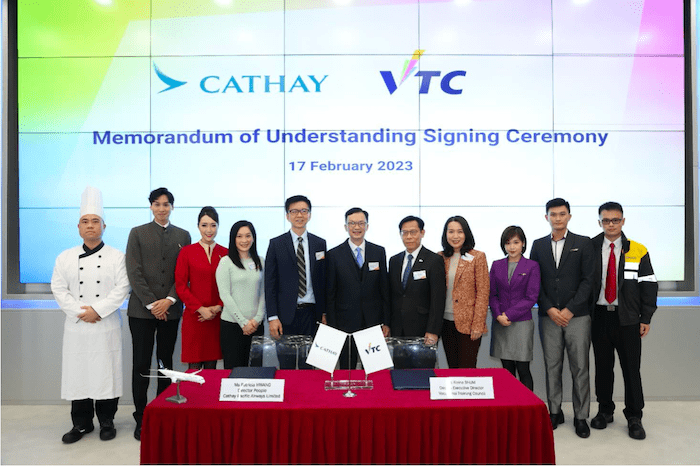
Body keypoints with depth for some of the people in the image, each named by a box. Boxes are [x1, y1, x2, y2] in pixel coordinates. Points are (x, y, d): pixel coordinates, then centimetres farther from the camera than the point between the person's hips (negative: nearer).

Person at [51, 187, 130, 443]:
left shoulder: (116, 257, 0)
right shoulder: (65, 257, 8)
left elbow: (121, 289, -7)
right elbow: (59, 289, 3)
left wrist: (97, 310, -15)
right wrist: (79, 311, -10)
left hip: (106, 326, -2)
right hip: (76, 327, 3)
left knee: (106, 372, 2)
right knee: (77, 372, 7)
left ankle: (106, 422, 18)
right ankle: (81, 423, 22)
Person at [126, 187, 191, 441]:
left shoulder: (183, 236, 9)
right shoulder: (138, 233, 4)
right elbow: (134, 272, -3)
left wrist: (169, 300, -9)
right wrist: (151, 303, -9)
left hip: (170, 309, 2)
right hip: (142, 309, -1)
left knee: (166, 363, 9)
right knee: (141, 364, 1)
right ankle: (141, 418, 11)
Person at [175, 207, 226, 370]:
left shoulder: (225, 253, 6)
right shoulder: (187, 252, 2)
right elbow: (180, 286, 0)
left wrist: (218, 307, -7)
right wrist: (200, 309, -8)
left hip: (218, 317, 2)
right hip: (194, 316, -1)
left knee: (211, 365, 7)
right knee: (194, 366, -1)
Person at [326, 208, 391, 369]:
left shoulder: (379, 252, 6)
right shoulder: (334, 255, 0)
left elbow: (385, 289, 7)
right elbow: (330, 294, 1)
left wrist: (386, 322, 3)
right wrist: (331, 326, -3)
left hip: (374, 322, 2)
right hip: (345, 323, -1)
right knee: (346, 369, 6)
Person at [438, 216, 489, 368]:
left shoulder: (478, 257, -4)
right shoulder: (440, 258, 8)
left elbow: (483, 293, -6)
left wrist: (478, 325, -12)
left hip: (467, 324, -4)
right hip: (446, 322, 4)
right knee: (452, 366, 12)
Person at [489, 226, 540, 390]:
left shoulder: (532, 266, -1)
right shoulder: (497, 265, 9)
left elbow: (531, 297, -5)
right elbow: (492, 294, 8)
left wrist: (509, 315, -11)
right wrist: (498, 315, -8)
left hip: (522, 322, -3)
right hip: (500, 323, 3)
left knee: (523, 370, -1)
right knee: (507, 370, 9)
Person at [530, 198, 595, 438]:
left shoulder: (583, 243, 4)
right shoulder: (539, 245, 10)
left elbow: (588, 279, -2)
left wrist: (570, 309, -9)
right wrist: (549, 309, -5)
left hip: (577, 315, -2)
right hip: (549, 316, 2)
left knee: (580, 367, 2)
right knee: (552, 366, 7)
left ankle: (581, 416, 14)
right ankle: (555, 412, 19)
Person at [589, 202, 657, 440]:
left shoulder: (638, 251, 2)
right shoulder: (590, 249, 3)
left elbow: (649, 285, 2)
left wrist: (646, 318, -3)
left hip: (627, 319, -1)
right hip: (599, 316, 1)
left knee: (631, 368, 3)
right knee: (602, 367, 10)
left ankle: (634, 418, 17)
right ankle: (605, 411, 25)